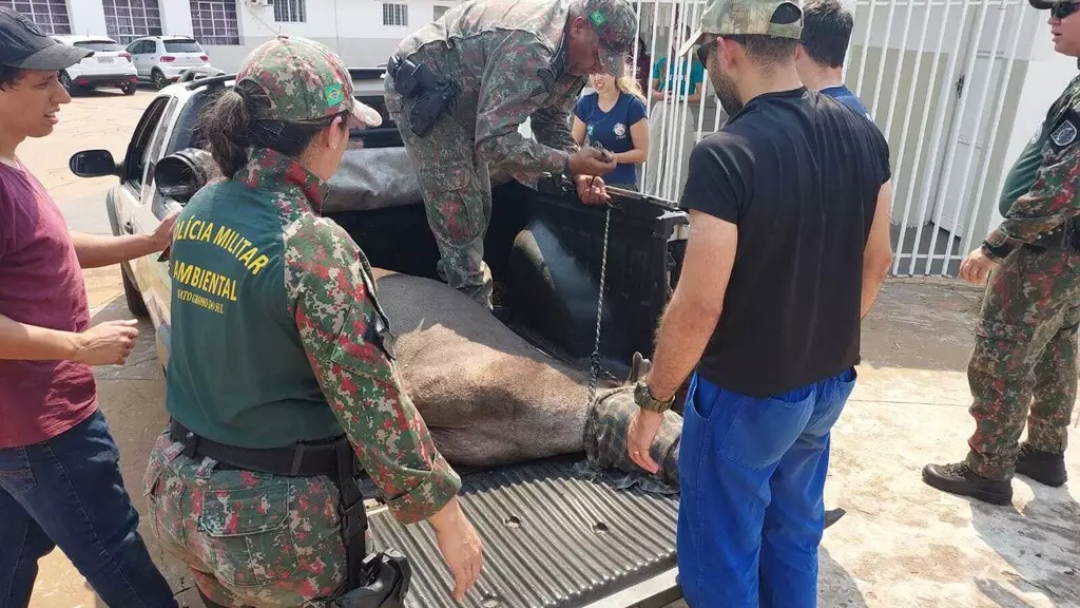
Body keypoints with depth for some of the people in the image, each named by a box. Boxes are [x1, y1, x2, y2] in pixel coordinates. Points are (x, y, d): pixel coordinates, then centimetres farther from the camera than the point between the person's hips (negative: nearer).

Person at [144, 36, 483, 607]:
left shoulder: (199, 211, -3)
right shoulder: (313, 245, -25)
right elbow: (373, 404, -23)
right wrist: (448, 517, -14)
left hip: (182, 488, 7)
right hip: (275, 515, -6)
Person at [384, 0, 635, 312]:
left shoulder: (570, 51, -4)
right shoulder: (529, 48, -35)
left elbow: (551, 120, 4)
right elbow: (495, 141, -37)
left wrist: (579, 172, -12)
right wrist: (569, 162, -33)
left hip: (459, 100, 10)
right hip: (420, 93, -10)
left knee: (478, 204, 14)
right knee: (461, 212, -8)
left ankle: (460, 285, 31)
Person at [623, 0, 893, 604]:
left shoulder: (726, 154, -25)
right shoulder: (864, 134, -3)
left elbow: (698, 308, -24)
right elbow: (877, 261, 7)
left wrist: (652, 402, -10)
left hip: (746, 396, -7)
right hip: (830, 383, 7)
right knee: (794, 535, 26)